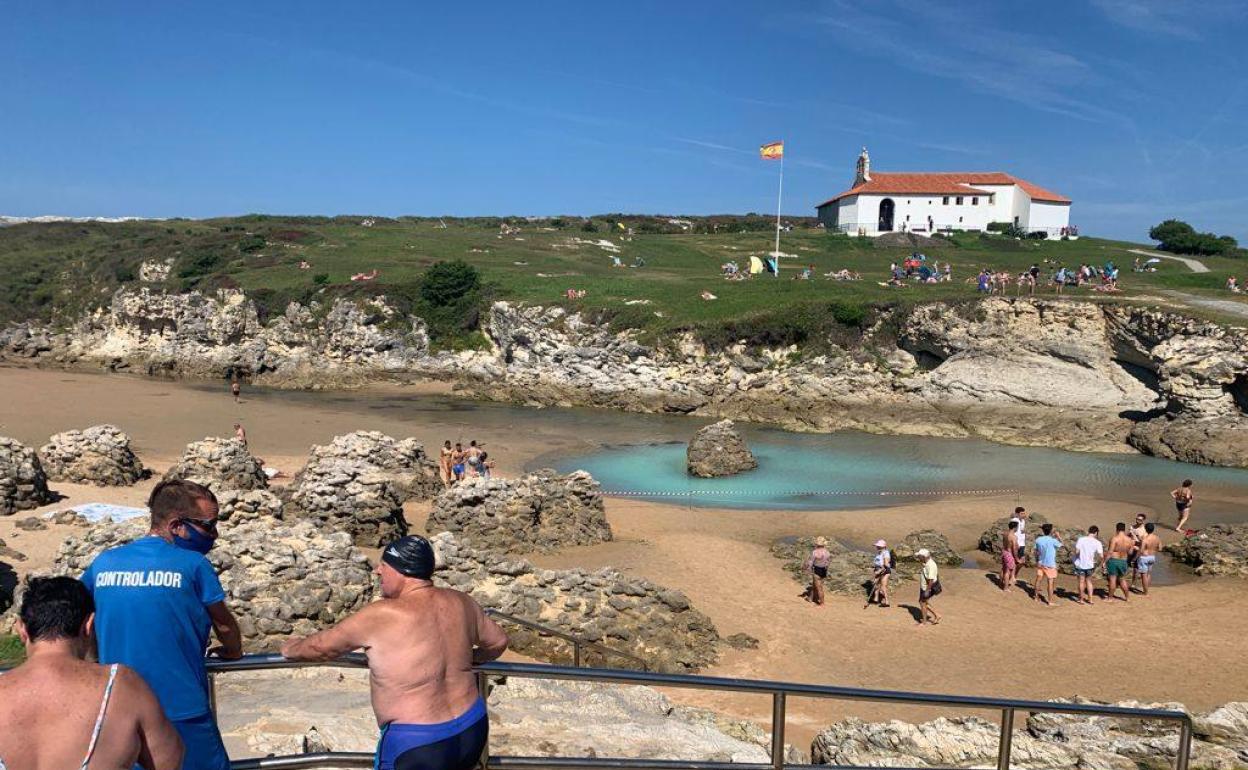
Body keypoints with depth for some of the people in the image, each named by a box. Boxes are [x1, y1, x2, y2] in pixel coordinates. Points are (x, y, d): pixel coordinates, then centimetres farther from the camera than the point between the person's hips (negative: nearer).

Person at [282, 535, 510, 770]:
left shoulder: (382, 616, -16)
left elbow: (324, 645, -2)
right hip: (472, 729, 6)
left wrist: (292, 650, 19)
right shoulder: (460, 602, -1)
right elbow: (497, 641, 14)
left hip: (418, 745, -6)